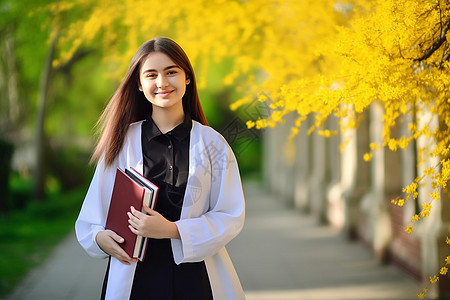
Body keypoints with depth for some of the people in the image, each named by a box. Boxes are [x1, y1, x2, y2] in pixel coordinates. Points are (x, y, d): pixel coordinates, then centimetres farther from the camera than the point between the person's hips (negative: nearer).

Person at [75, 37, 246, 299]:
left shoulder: (212, 143, 2)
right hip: (135, 276, 1)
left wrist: (173, 230, -16)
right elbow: (92, 216, 7)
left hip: (196, 278, 0)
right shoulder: (123, 142, 4)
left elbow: (231, 217, -3)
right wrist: (99, 237, -15)